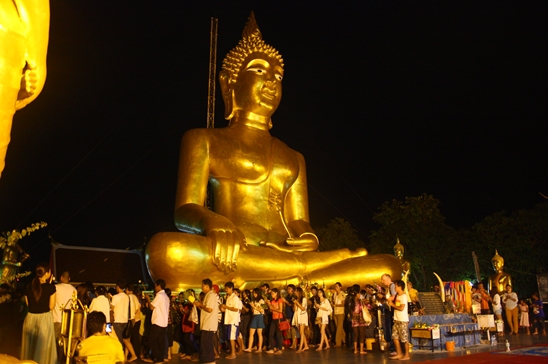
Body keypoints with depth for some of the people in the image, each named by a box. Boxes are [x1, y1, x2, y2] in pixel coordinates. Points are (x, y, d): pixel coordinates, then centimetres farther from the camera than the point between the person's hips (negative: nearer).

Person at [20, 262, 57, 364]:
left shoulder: (29, 287, 0)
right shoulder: (50, 287, -13)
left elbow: (28, 303, 11)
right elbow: (51, 306, -6)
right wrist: (50, 285, -4)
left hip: (30, 318, 4)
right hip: (44, 319, -4)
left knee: (30, 346, 17)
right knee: (44, 347, 7)